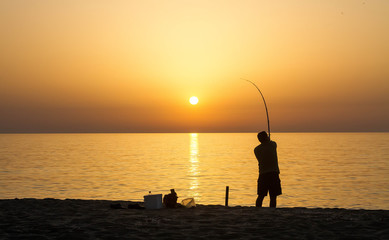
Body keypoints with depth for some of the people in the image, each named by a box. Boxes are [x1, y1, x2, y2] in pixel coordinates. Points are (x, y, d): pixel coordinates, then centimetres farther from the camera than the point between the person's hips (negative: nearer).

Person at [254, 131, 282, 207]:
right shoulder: (273, 145, -4)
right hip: (273, 173, -3)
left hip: (262, 174, 3)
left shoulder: (256, 149, 4)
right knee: (273, 197, 1)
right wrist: (269, 140, 42)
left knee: (260, 196, 10)